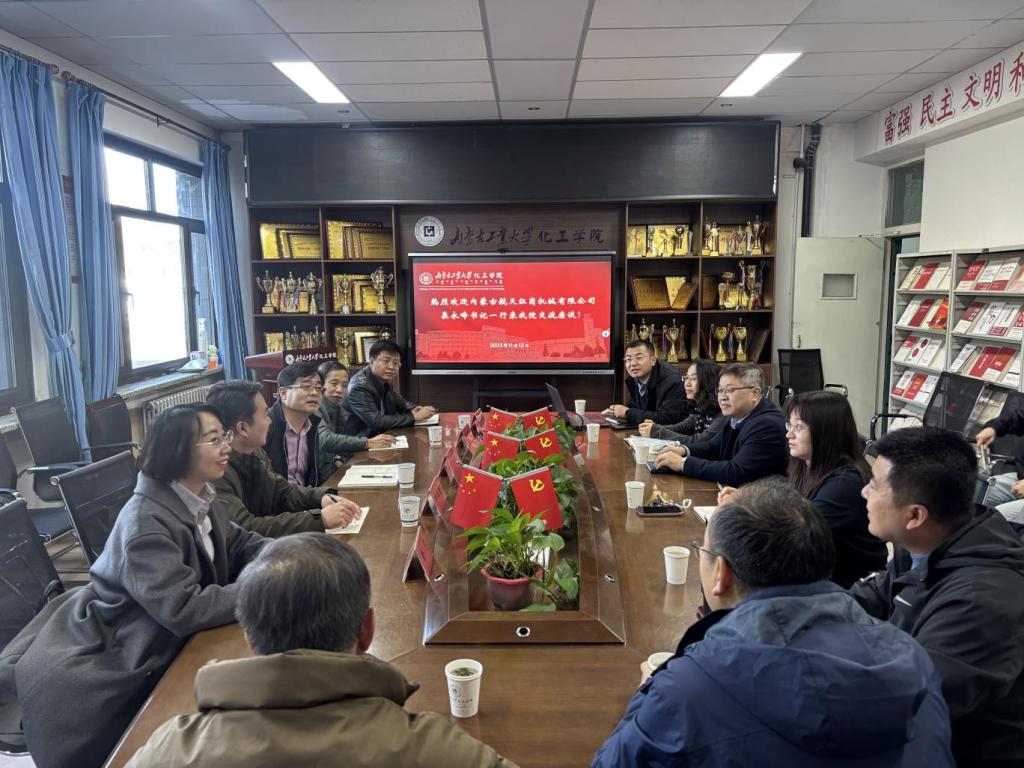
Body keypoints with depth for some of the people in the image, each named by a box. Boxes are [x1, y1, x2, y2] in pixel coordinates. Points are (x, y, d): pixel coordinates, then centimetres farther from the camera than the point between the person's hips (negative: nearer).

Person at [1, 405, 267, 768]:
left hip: (155, 647, 8)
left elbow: (240, 545, 9)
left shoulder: (201, 497, -2)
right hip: (106, 666, -8)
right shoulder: (146, 522, -29)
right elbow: (184, 610, -34)